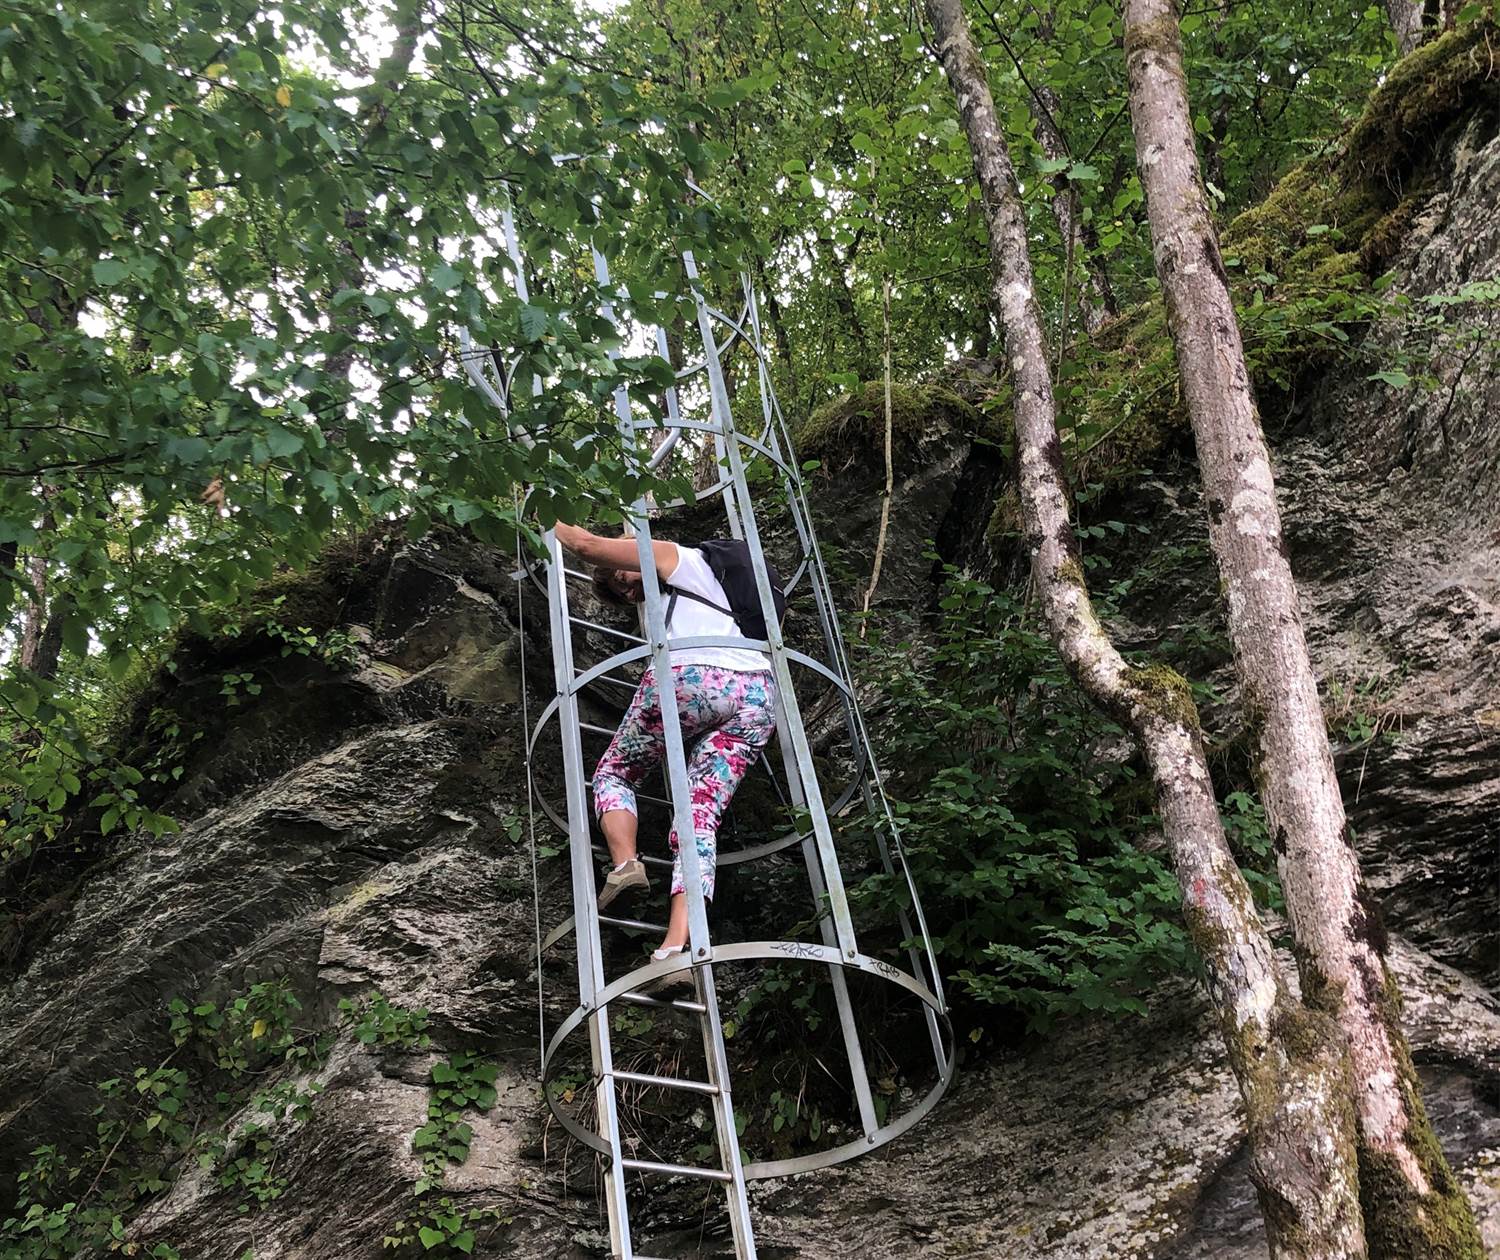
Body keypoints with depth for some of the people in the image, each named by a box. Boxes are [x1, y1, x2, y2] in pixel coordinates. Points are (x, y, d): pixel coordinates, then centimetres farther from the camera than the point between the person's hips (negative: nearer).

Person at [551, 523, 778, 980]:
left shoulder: (671, 556, 17)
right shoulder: (713, 580, 37)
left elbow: (585, 543, 10)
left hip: (692, 677, -6)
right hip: (759, 692, 6)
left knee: (613, 774, 15)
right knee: (701, 813, -3)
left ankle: (624, 862, -11)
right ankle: (676, 944, -19)